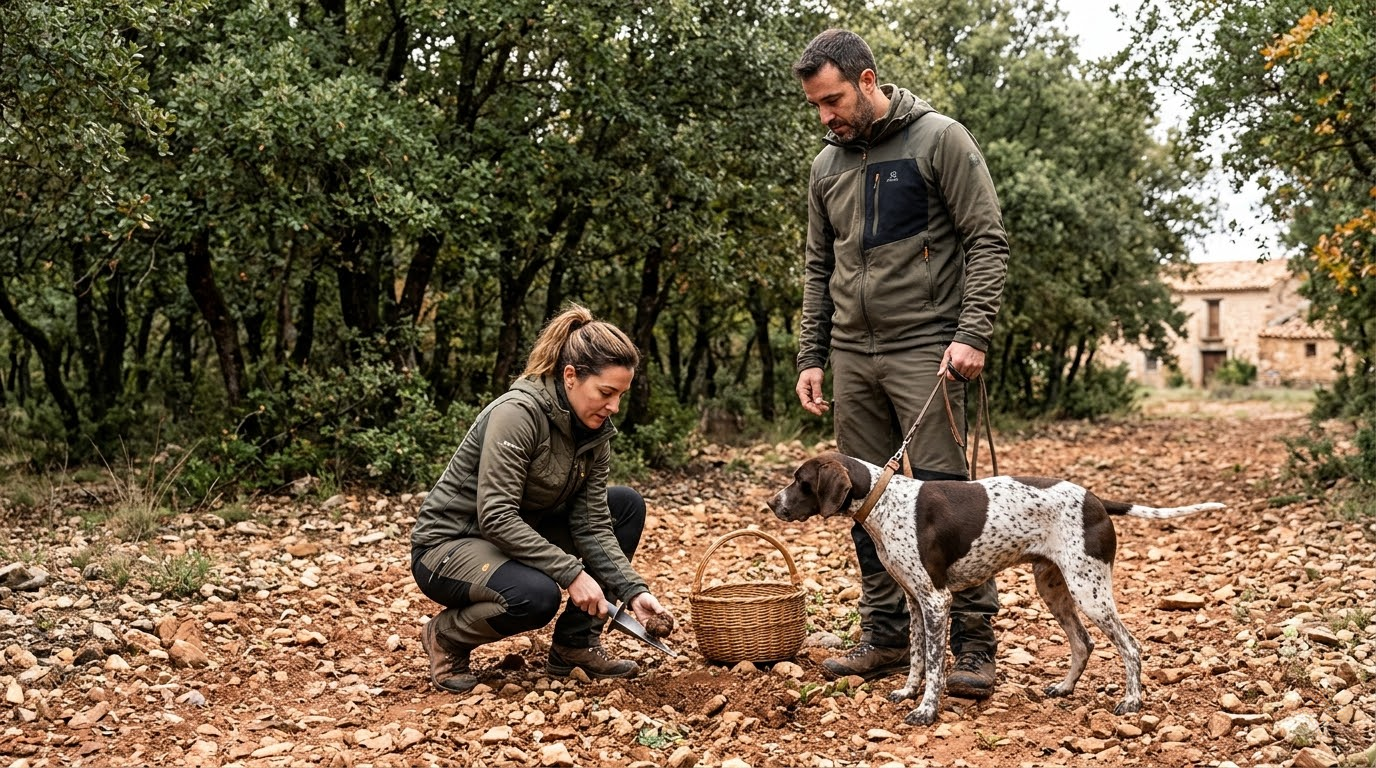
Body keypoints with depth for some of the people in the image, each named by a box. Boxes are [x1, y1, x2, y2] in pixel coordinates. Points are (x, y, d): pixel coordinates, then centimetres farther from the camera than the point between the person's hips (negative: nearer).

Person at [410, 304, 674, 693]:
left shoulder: (594, 432, -3)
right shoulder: (519, 412, -26)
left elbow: (592, 526, -6)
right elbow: (496, 516, -30)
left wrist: (634, 591, -19)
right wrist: (571, 573, -32)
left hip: (522, 534, 8)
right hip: (449, 544, -8)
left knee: (626, 505, -2)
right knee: (536, 595, -36)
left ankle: (576, 644, 2)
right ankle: (447, 635, -4)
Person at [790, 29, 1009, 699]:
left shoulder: (939, 140, -4)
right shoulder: (826, 166, 14)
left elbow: (987, 241, -7)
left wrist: (972, 335, -16)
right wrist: (810, 357, 11)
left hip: (924, 350, -6)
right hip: (852, 355, 6)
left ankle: (974, 643, -1)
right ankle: (885, 637, 18)